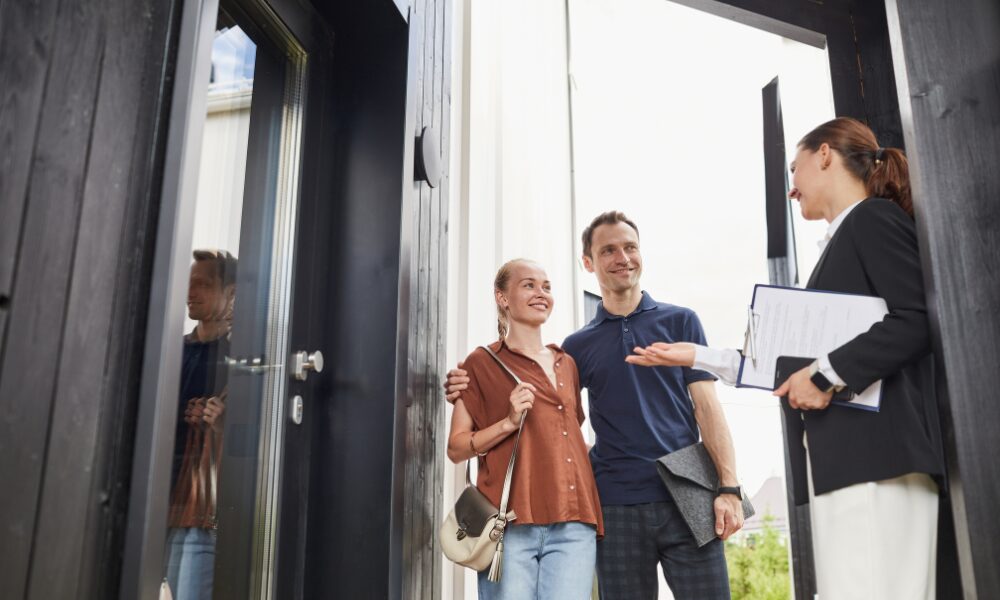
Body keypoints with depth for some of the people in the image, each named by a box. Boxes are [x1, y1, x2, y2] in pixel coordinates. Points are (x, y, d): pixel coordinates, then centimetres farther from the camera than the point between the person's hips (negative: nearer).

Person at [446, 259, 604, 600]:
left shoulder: (567, 363, 18)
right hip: (511, 521, -4)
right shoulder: (483, 363, 3)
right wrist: (510, 422, -12)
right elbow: (456, 449, 1)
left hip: (574, 522, 4)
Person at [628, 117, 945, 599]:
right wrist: (697, 357, 26)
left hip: (875, 449, -9)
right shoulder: (843, 241, 25)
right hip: (843, 457, 9)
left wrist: (826, 375, -16)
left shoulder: (874, 219, -1)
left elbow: (917, 321, -16)